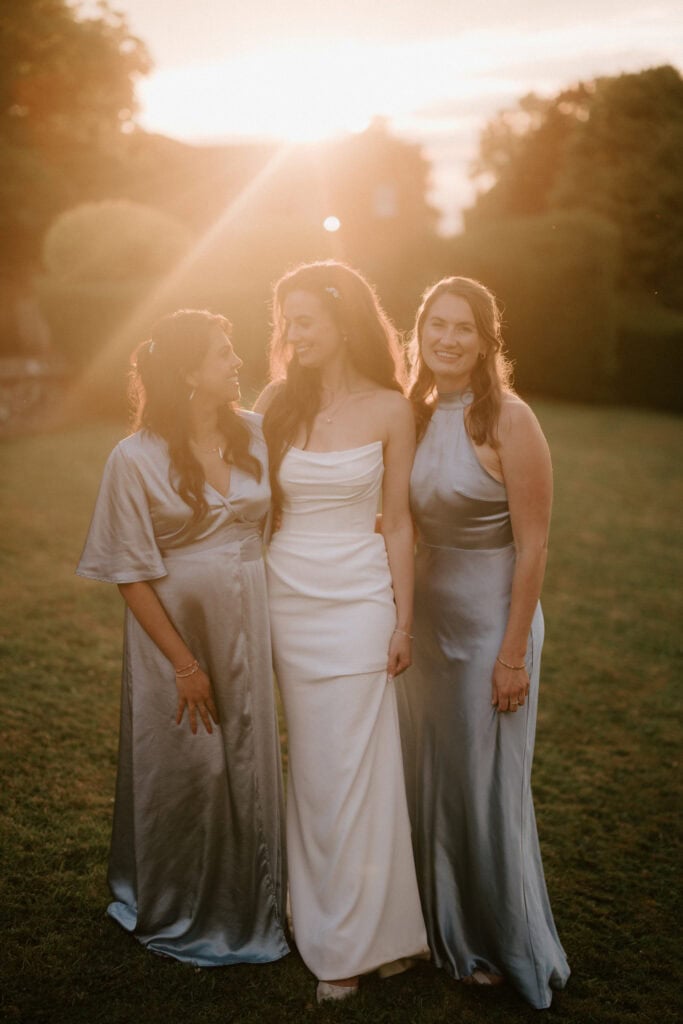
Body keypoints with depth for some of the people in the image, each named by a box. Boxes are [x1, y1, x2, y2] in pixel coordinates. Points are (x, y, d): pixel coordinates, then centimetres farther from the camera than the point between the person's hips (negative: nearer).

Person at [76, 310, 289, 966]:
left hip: (246, 622, 5)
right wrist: (185, 663, -14)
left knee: (248, 761, 14)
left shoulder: (254, 433, -1)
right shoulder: (136, 459, -15)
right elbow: (132, 575, -13)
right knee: (186, 769, 7)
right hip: (174, 623, -4)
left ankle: (248, 911, 35)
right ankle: (181, 918, 32)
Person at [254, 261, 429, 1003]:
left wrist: (403, 620, -3)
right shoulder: (276, 402, 2)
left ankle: (353, 941, 18)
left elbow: (397, 522, -1)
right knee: (313, 768, 11)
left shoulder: (388, 409, -4)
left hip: (357, 602, -2)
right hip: (287, 600, 3)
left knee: (351, 772, 2)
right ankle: (328, 925, 27)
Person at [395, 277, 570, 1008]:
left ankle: (504, 945, 30)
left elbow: (533, 547, -16)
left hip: (491, 618, -6)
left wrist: (513, 654, -16)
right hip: (428, 617, 6)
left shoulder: (508, 421, -17)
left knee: (485, 784, 7)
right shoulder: (419, 415, 3)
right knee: (427, 775, 17)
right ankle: (445, 927, 39)